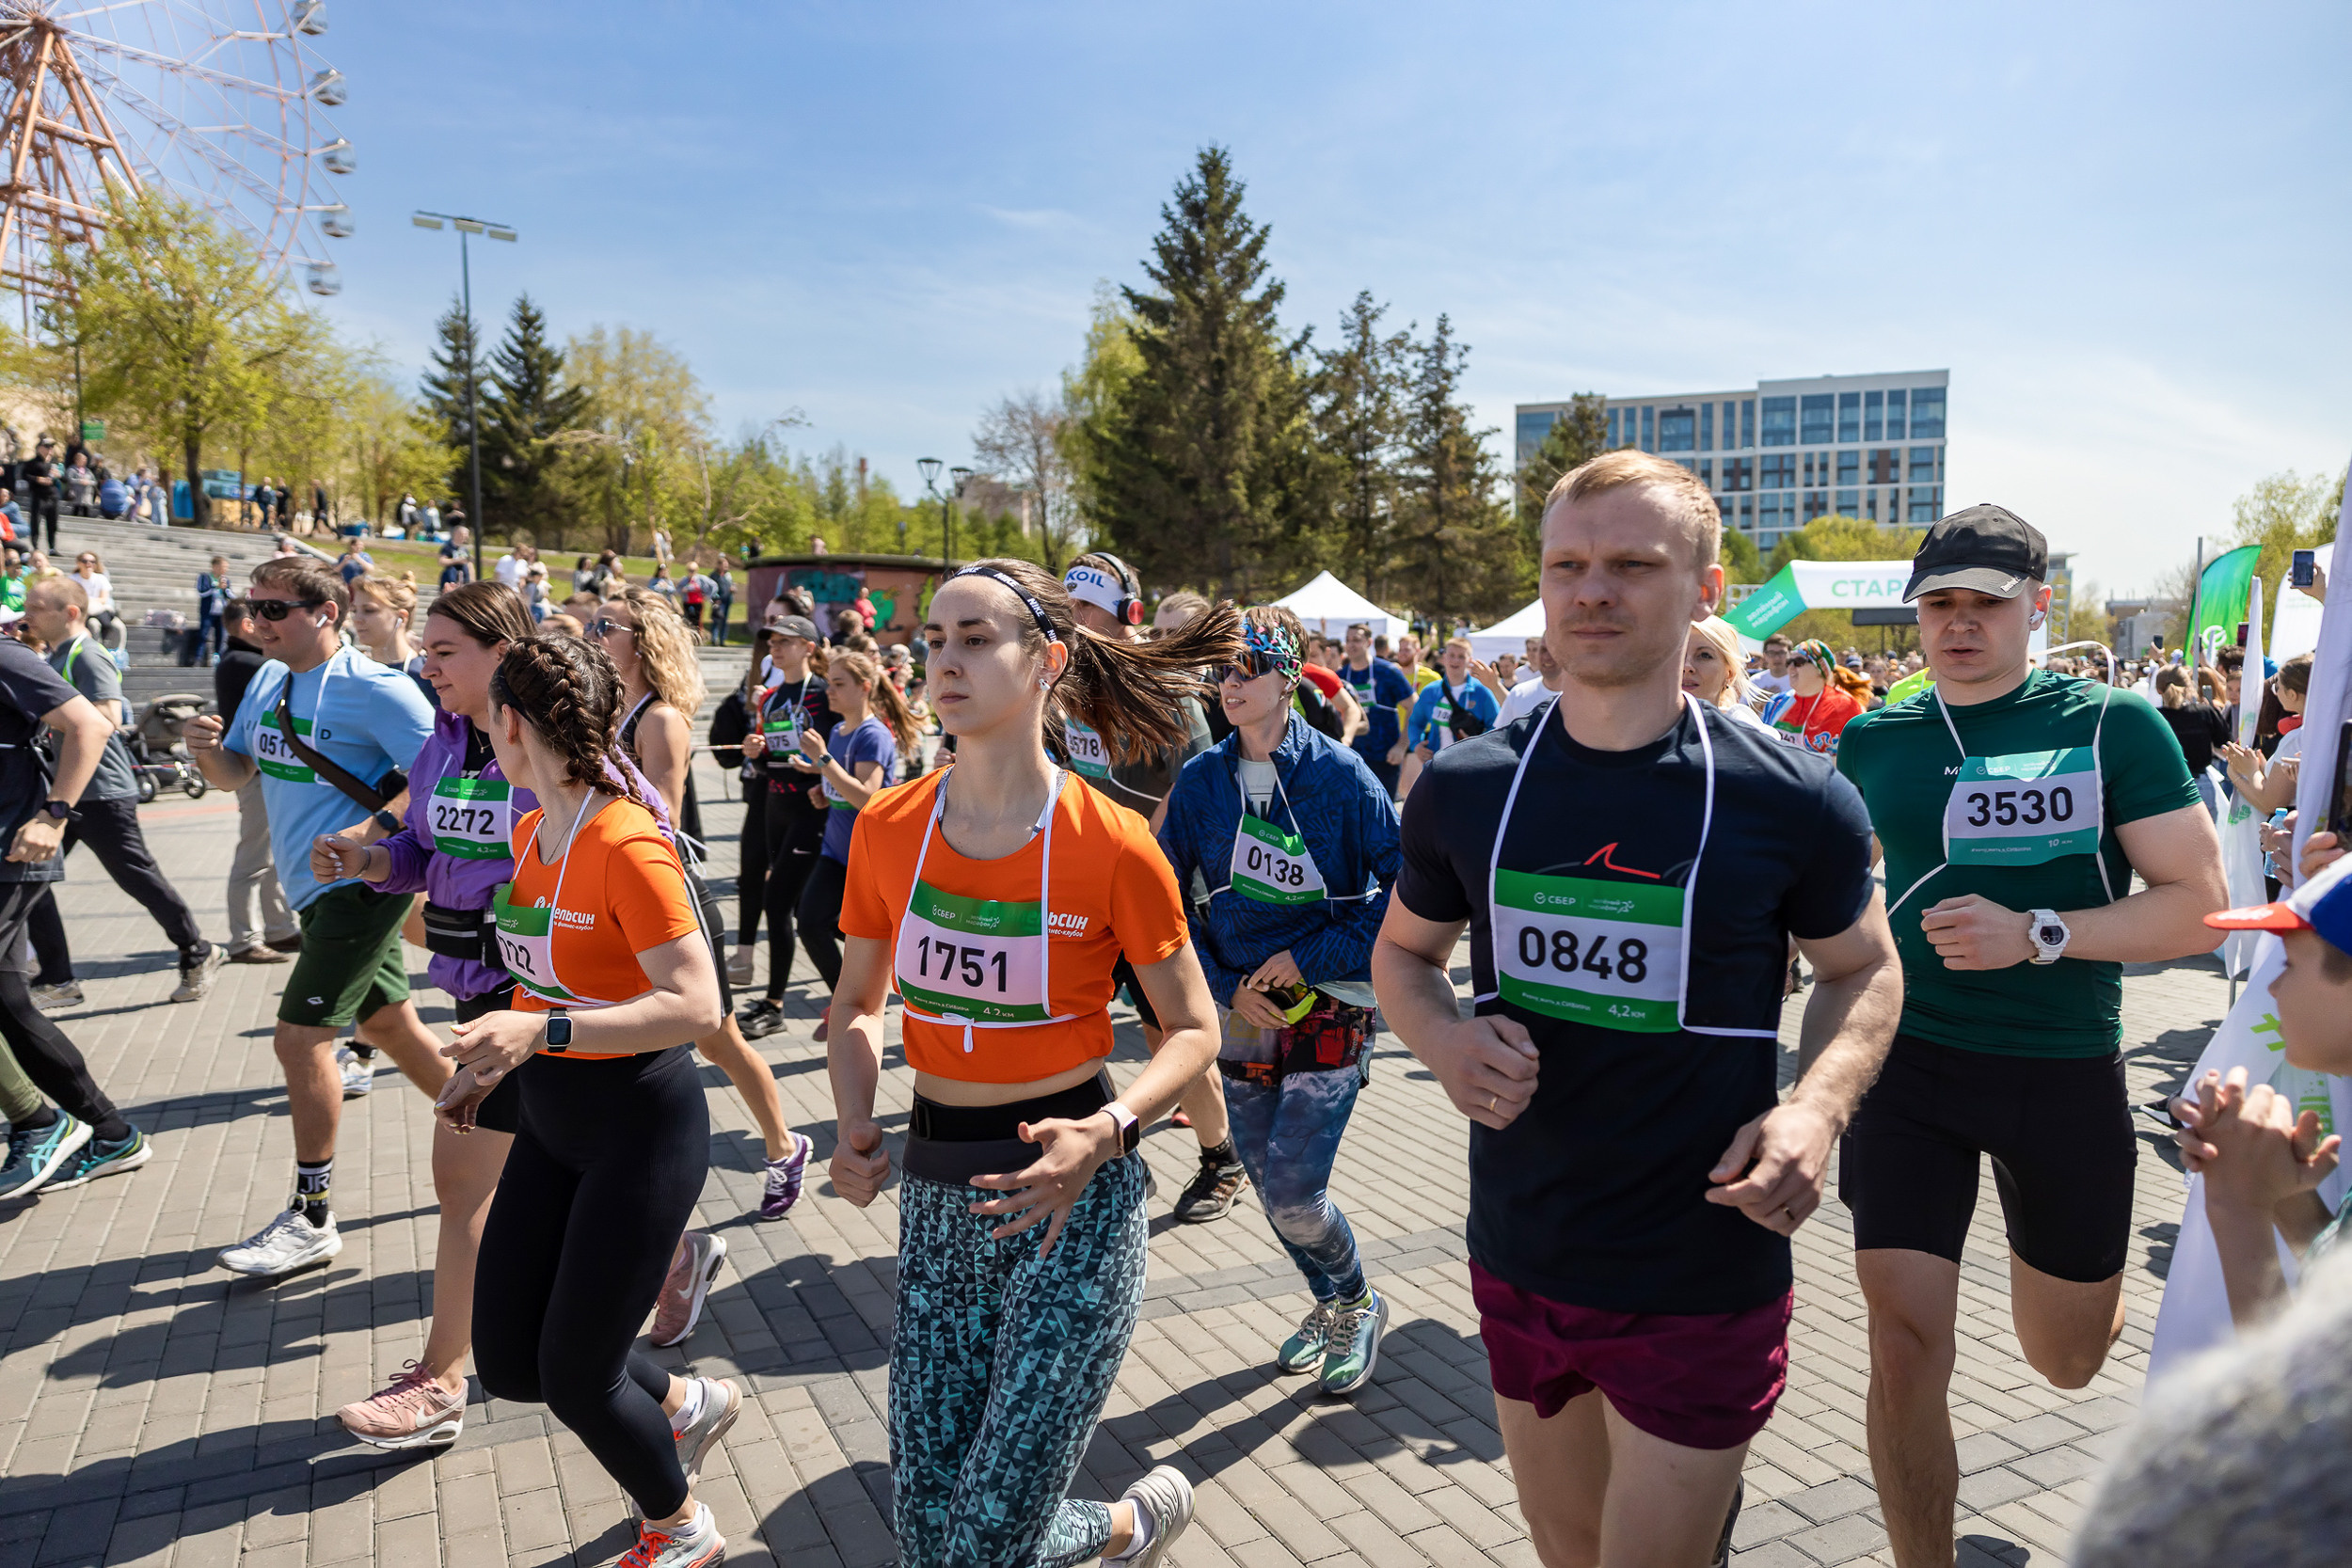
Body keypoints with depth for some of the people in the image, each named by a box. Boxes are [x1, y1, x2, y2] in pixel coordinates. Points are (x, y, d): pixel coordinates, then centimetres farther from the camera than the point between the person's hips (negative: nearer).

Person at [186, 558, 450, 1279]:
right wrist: (208, 749, -5)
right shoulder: (268, 682, 10)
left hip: (360, 887, -9)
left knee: (301, 1037, -8)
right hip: (316, 887, 9)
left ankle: (311, 1221, 4)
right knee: (389, 1024, 15)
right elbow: (237, 772, 17)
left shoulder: (374, 688, -16)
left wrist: (374, 828, -28)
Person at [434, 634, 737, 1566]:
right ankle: (688, 1404, 38)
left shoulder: (626, 845, -23)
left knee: (575, 1379, 3)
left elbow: (697, 1005, -27)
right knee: (507, 1363, 12)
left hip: (643, 1125, -9)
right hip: (551, 1118, 9)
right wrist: (494, 1061, 11)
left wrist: (544, 1032, -33)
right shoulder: (532, 833, 5)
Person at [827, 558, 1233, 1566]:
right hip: (938, 1195, 5)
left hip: (1073, 1198, -4)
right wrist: (855, 1121, -5)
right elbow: (856, 1003, 12)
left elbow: (1194, 1030, -4)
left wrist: (1106, 1132, -21)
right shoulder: (886, 830, -2)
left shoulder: (1114, 847, -14)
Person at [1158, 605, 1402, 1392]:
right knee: (1272, 1189, 13)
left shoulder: (1340, 774, -10)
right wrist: (1228, 988, -4)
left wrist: (1309, 958, -12)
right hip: (1241, 1012, 4)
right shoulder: (1200, 780, 1)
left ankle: (1358, 1306, 22)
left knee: (1293, 1195, -9)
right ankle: (1332, 1304, 41)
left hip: (1328, 1011, -4)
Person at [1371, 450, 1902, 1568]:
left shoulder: (1790, 801, -10)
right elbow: (1402, 952, 9)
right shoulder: (1467, 787, -4)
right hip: (1517, 1263, 4)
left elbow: (1864, 970, 4)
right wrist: (1445, 1040, -12)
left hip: (1702, 1282, -3)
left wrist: (1817, 1107, -14)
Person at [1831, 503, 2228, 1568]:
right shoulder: (1873, 742, 2)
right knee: (1905, 1348, -7)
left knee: (2068, 1362, 19)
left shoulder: (2112, 725, -5)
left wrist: (2035, 935, -21)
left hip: (2065, 1074, 0)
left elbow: (2199, 907, -9)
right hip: (1910, 1067, 1)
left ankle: (2078, 1270, 55)